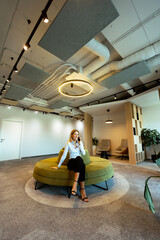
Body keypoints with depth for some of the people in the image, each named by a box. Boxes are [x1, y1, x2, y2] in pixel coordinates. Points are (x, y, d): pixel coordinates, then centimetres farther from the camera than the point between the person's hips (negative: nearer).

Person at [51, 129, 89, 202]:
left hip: (79, 161, 2)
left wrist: (80, 144, -10)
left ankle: (75, 185, -37)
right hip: (72, 162, -2)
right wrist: (58, 166, -3)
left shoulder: (80, 142, 5)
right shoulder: (68, 143, -5)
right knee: (82, 166, -35)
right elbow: (64, 156, -4)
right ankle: (83, 189, -35)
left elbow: (83, 153, -2)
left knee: (79, 158, -36)